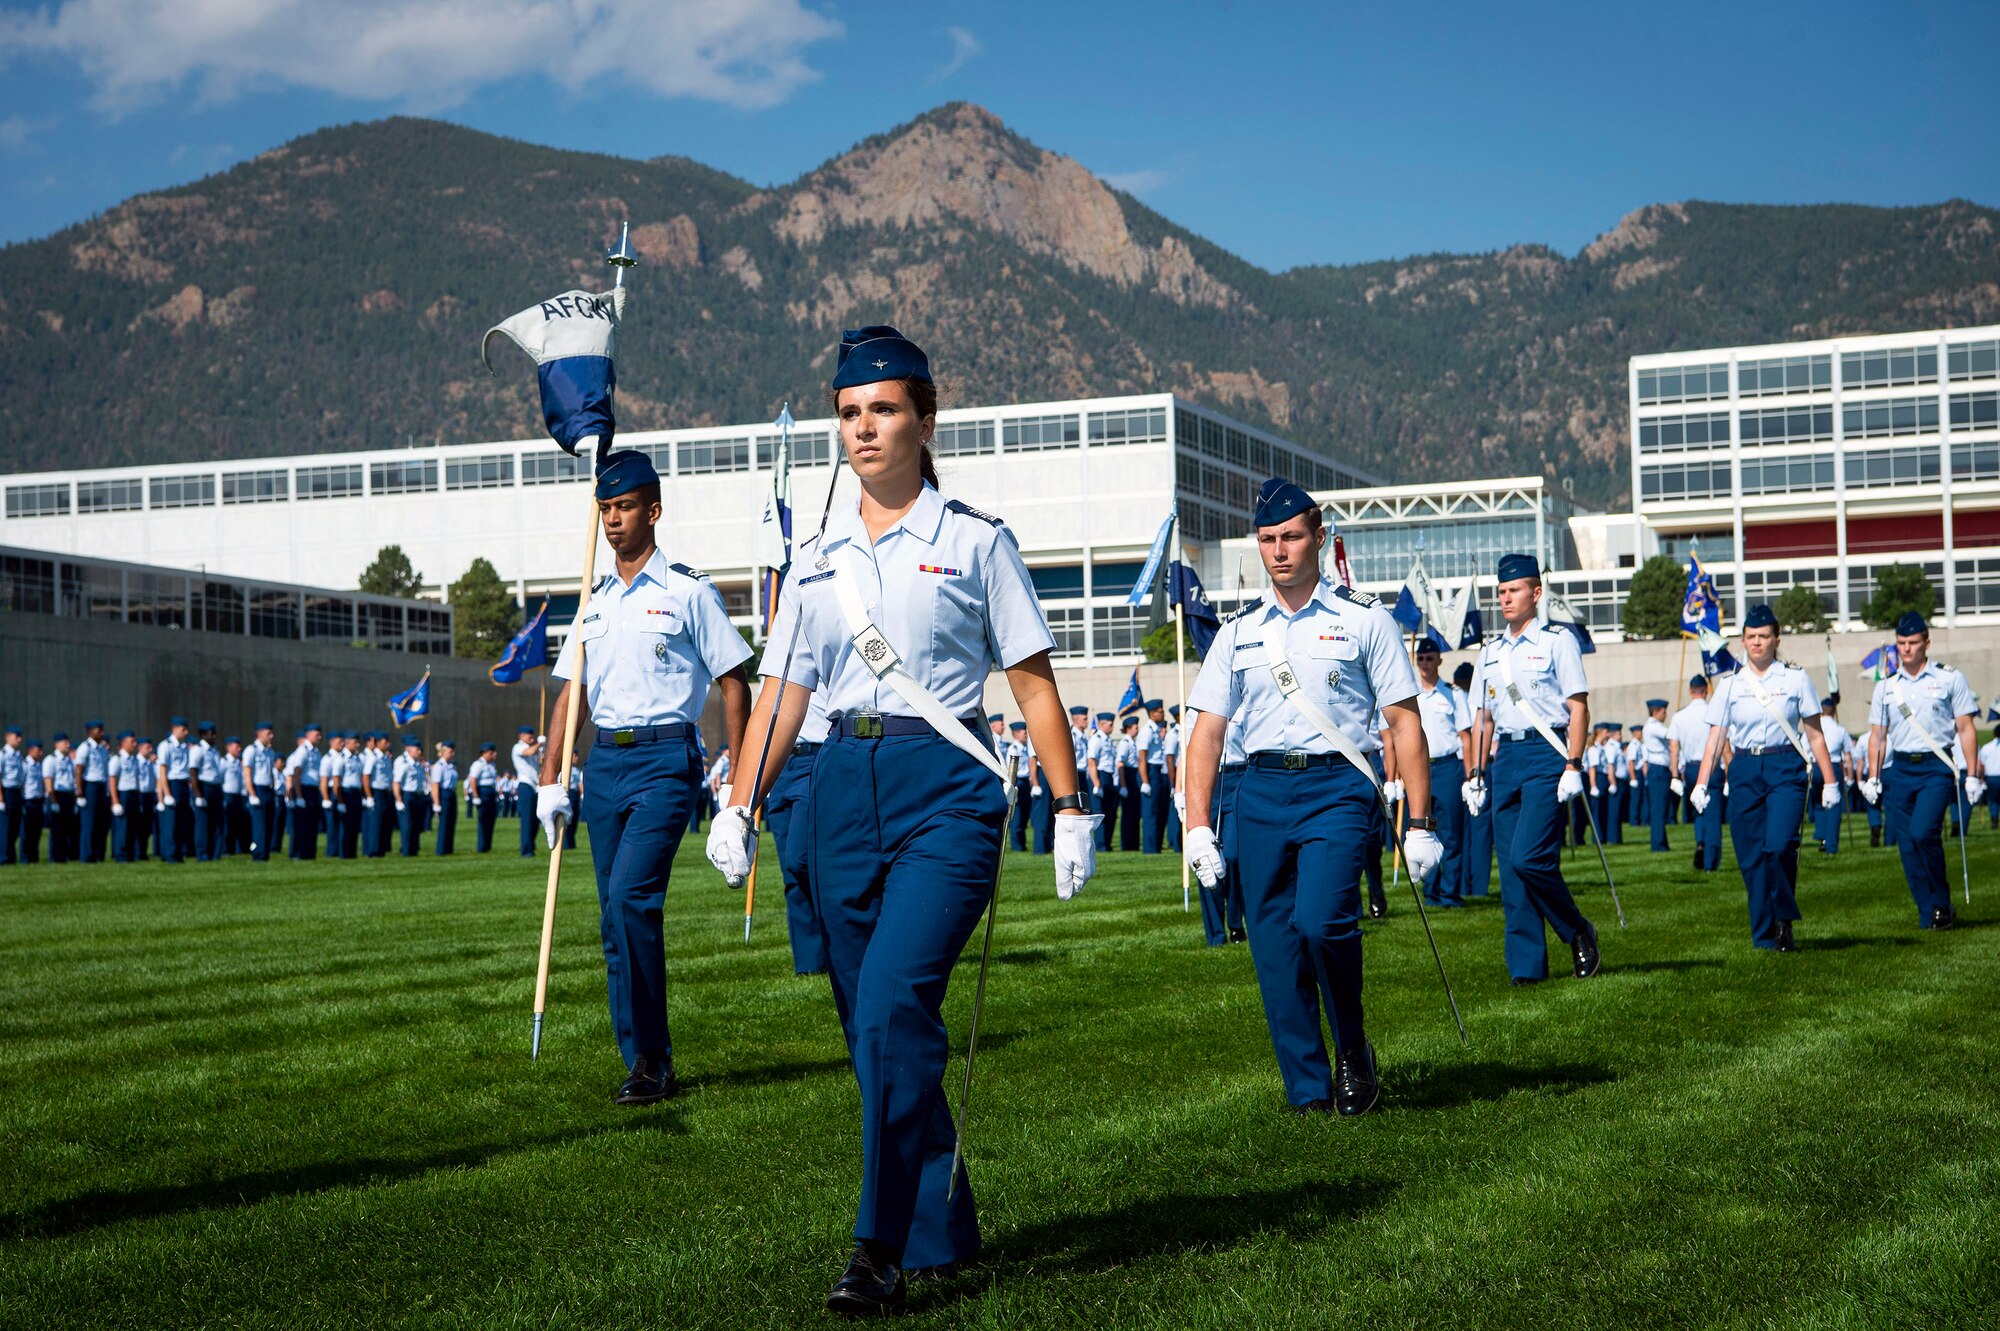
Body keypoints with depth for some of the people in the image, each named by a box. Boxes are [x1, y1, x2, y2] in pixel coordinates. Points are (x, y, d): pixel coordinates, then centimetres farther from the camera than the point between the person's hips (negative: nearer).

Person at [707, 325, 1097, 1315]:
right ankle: (942, 1232, 19)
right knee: (872, 1026, 6)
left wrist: (1068, 805, -2)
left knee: (893, 1005, -19)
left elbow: (1033, 683, 3)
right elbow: (783, 690, 13)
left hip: (946, 785, -5)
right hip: (843, 788, 5)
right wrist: (739, 808, 3)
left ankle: (880, 1251, -16)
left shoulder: (975, 542, 3)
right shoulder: (817, 561, 14)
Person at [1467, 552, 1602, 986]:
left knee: (1528, 857, -17)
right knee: (1510, 869, 2)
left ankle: (1579, 932, 5)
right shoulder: (1490, 652, 17)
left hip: (1546, 754, -6)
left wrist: (1573, 766, -13)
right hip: (1505, 758, 6)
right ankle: (1526, 966, 6)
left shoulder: (1557, 640, 1)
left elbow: (1579, 707, -4)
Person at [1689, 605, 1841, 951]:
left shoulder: (1795, 678, 4)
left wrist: (1829, 781, 4)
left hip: (1786, 769, -2)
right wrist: (1701, 783, -2)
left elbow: (1815, 734, 7)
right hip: (1745, 771, 2)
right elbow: (1715, 738, 7)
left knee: (1779, 845, -19)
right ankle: (1764, 935, 9)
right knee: (1750, 855, -1)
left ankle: (1784, 920, 2)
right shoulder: (1730, 683, 9)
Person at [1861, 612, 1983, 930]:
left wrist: (1972, 776, -2)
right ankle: (1928, 914, 10)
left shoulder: (1950, 679, 4)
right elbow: (1877, 735, 15)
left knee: (1923, 832, -21)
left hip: (1936, 767, -4)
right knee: (1907, 844, 0)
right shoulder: (1885, 687, 13)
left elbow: (1966, 730, 3)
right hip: (1898, 770, 4)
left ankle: (1942, 902, -3)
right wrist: (1873, 777, 6)